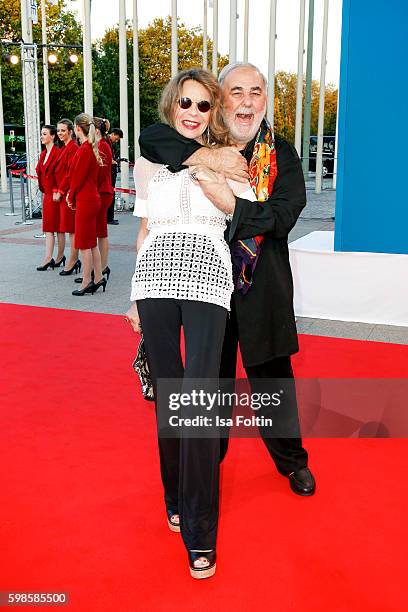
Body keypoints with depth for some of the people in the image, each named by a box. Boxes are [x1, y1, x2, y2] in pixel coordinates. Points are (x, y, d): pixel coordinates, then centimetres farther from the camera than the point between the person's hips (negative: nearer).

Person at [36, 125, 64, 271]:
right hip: (47, 195, 8)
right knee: (48, 227, 6)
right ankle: (48, 258, 8)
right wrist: (43, 189, 13)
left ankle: (59, 257, 7)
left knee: (58, 227, 0)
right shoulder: (43, 154, 13)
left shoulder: (58, 153, -12)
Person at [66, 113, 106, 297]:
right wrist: (72, 194, 9)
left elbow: (79, 177, -15)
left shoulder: (84, 149, -17)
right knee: (91, 242, 15)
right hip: (92, 198, 9)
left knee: (85, 243, -2)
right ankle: (98, 278, 20)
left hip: (85, 200, -9)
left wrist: (71, 196, -1)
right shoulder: (92, 148, 12)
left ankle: (86, 282, 5)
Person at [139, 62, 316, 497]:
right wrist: (208, 156, -24)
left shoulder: (281, 155, 0)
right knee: (212, 376, 15)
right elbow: (150, 138, -15)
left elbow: (284, 217, -13)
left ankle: (292, 460, 33)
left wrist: (230, 203, -24)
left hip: (263, 287, 0)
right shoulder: (204, 145, 1)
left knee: (272, 376, 11)